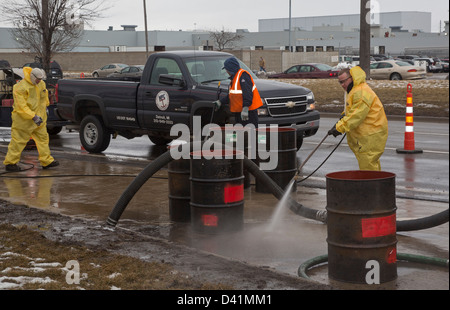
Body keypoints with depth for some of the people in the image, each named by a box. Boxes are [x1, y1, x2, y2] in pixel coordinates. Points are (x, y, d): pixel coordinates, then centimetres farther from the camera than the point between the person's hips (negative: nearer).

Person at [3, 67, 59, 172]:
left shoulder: (41, 84, 4)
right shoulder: (21, 88, -22)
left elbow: (44, 95, 25)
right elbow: (21, 106, -26)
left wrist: (45, 106, 31)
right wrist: (33, 116, -29)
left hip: (39, 117, 8)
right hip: (24, 120, -8)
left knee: (43, 138, 10)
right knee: (18, 141, -3)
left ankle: (46, 161, 17)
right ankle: (10, 163, 7)